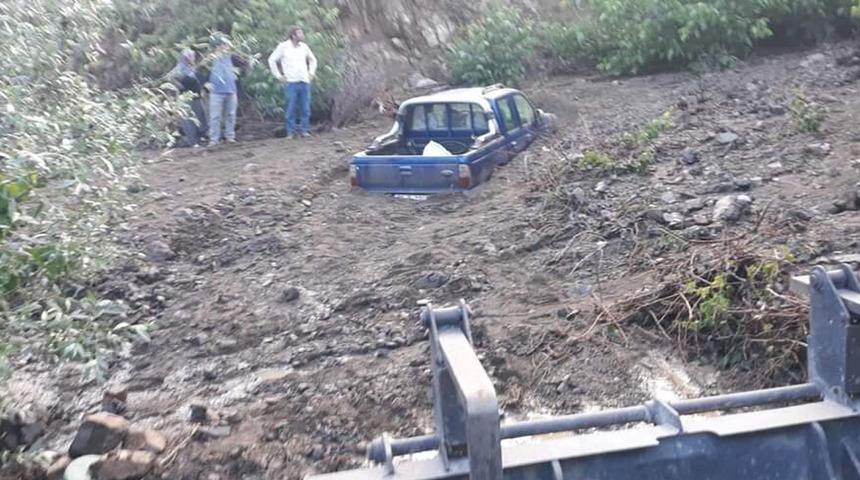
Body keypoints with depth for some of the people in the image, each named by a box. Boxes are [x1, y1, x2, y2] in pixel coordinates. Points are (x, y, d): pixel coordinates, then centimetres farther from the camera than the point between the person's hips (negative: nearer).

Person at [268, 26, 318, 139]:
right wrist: (278, 75, -1)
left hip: (305, 82, 4)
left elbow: (312, 59, 25)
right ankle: (290, 132, 5)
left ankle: (304, 130, 11)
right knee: (290, 109, -2)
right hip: (291, 82, -4)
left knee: (305, 109, 3)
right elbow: (272, 60, 2)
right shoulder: (283, 46, -3)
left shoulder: (304, 46, 9)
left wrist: (311, 72, 15)